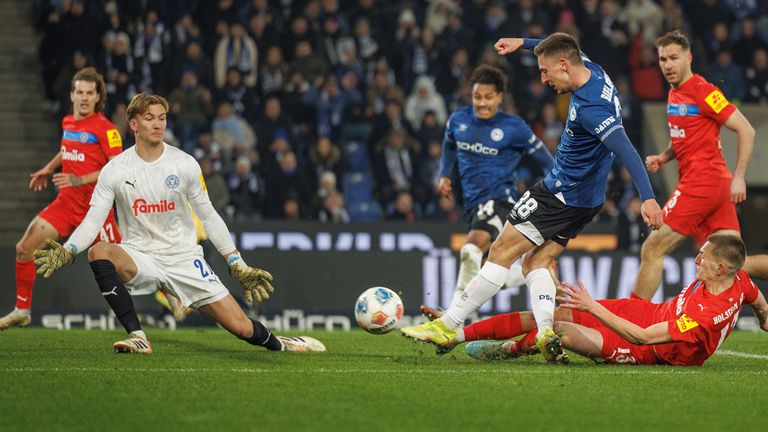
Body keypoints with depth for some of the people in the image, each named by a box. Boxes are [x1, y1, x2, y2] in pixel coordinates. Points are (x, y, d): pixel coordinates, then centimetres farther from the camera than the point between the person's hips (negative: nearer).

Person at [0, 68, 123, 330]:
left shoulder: (105, 128, -13)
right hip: (66, 202, 7)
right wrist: (48, 169, 27)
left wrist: (81, 179, -26)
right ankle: (22, 311, 12)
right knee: (24, 249, -1)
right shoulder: (67, 123, 10)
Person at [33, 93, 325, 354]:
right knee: (99, 252, -35)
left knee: (241, 326, -9)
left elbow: (209, 217, 5)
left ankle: (278, 344, 29)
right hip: (140, 257, 0)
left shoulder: (185, 165, -2)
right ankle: (137, 337, -30)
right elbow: (93, 220, -6)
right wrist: (67, 251, -25)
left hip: (185, 259, 0)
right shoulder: (115, 170, -4)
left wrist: (238, 266, 2)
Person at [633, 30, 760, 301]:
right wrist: (663, 157, 10)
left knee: (652, 250, -6)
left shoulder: (703, 91, -11)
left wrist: (739, 177, -17)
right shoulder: (675, 94, 16)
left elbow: (746, 130, -13)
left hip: (701, 182, -9)